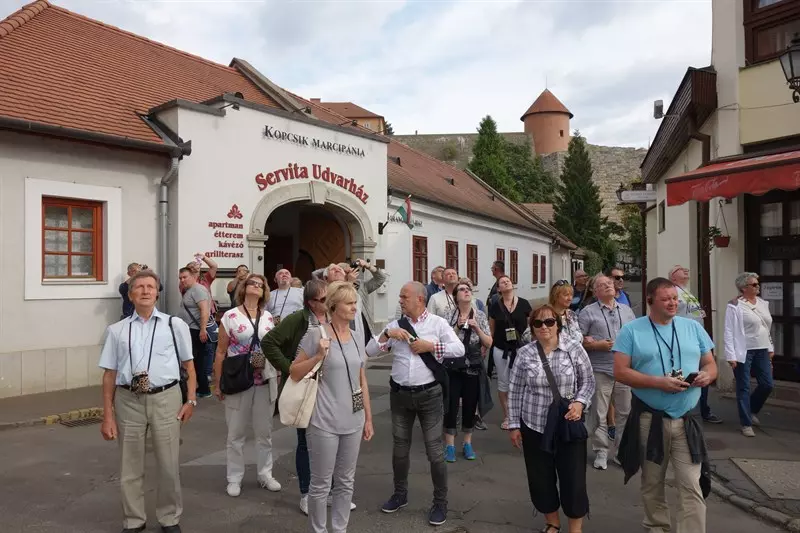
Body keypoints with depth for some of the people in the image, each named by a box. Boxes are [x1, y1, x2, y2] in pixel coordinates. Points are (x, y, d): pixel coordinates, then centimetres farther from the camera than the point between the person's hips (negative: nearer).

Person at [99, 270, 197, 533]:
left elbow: (189, 365, 6)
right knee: (130, 466, 15)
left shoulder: (175, 325, 2)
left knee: (169, 465, 9)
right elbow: (109, 374, 6)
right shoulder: (117, 330, 5)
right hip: (129, 401, 1)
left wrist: (191, 400, -1)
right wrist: (108, 415, 4)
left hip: (166, 398, -1)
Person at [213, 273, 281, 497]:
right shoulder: (230, 316, -4)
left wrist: (277, 378, 10)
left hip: (265, 382, 3)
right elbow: (221, 352, -3)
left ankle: (265, 474, 26)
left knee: (264, 431, 12)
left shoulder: (268, 317, 7)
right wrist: (217, 383, -4)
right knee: (236, 432, 8)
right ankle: (234, 478, 21)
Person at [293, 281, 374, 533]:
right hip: (325, 422, -5)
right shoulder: (316, 334, -11)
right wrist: (318, 356, -20)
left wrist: (368, 418, 13)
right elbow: (294, 373, -6)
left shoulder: (356, 338, 7)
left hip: (353, 422, 6)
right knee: (321, 484, 7)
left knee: (346, 482, 16)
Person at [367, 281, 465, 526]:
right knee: (400, 447, 18)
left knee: (434, 451, 6)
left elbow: (459, 349, -13)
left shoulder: (437, 323, -6)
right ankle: (400, 494, 38)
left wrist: (429, 346, -19)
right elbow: (369, 351, 0)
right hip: (399, 394, 4)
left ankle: (440, 503, 23)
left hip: (429, 394, -3)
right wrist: (387, 334, -15)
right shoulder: (395, 325, 3)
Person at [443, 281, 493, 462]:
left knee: (470, 406, 10)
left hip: (474, 368, 2)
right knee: (452, 406, 0)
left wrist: (477, 328, -13)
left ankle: (467, 444, 26)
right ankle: (450, 446, 13)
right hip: (453, 368, -2)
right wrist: (457, 327, -19)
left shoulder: (480, 316, 1)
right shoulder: (449, 316, -5)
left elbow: (489, 344, 0)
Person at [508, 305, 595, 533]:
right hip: (534, 426, 1)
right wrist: (514, 425, 1)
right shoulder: (525, 353, -4)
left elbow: (588, 381, 2)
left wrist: (580, 402, -16)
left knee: (573, 478, 3)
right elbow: (515, 391, 1)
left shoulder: (574, 348, -6)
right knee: (540, 478, 11)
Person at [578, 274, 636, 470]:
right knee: (599, 414, 2)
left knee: (625, 412, 9)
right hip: (600, 370, -4)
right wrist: (597, 345, -14)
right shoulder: (588, 312, -1)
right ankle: (601, 452, 14)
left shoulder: (626, 310, 14)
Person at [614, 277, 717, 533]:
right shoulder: (631, 330, -4)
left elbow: (710, 364, 13)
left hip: (686, 420, 2)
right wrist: (659, 382, -20)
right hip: (649, 419, -1)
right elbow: (621, 372, -9)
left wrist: (707, 375, -10)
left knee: (692, 486, -1)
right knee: (652, 483, 15)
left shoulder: (693, 327, 8)